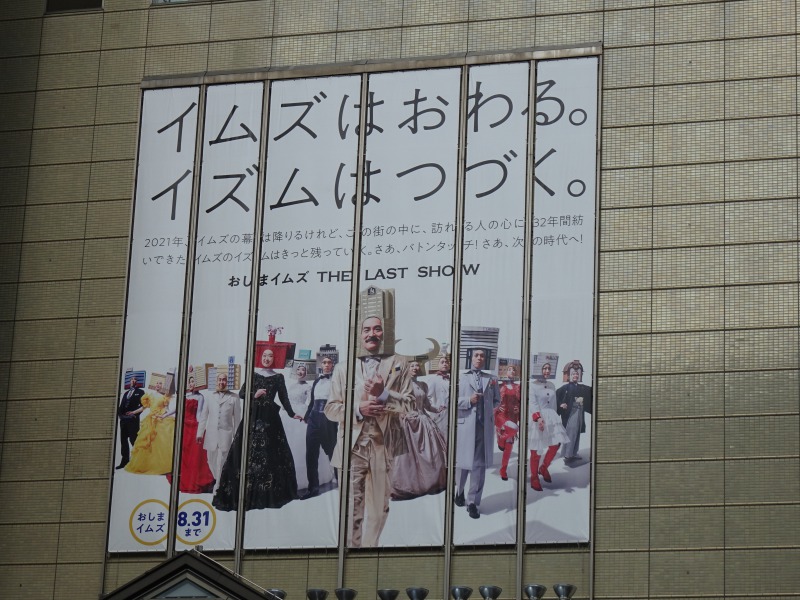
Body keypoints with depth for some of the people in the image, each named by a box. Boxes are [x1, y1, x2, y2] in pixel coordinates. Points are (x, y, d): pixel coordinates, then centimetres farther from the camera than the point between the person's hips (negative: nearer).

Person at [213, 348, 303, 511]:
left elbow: (284, 398, 11)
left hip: (270, 417, 0)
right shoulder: (253, 375, 11)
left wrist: (291, 414, 2)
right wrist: (254, 395, -8)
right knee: (249, 452, -7)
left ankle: (268, 494, 0)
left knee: (270, 453, -4)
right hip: (253, 416, 0)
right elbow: (241, 393, 9)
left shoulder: (278, 378, 11)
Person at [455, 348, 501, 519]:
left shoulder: (491, 379, 12)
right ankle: (459, 491, 33)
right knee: (463, 462, 7)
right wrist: (469, 401, -14)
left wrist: (487, 408, 6)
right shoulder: (461, 377, 2)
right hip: (465, 425, -2)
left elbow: (497, 400, 21)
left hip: (484, 427, 2)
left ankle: (473, 502, 3)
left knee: (479, 465, -1)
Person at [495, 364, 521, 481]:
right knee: (512, 428, -36)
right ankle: (501, 440, -5)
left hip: (512, 417, 3)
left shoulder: (518, 388, 9)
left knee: (509, 447, 3)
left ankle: (503, 471, 17)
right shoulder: (500, 386, 2)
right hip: (500, 415, -3)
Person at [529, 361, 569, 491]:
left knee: (556, 444, -2)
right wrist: (538, 418, -28)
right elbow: (533, 402, -16)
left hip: (551, 417, 6)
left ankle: (543, 468, 22)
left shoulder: (552, 386, 14)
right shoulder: (533, 385, -7)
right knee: (536, 450, -2)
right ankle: (534, 479, 7)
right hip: (537, 417, -6)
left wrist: (554, 417, 18)